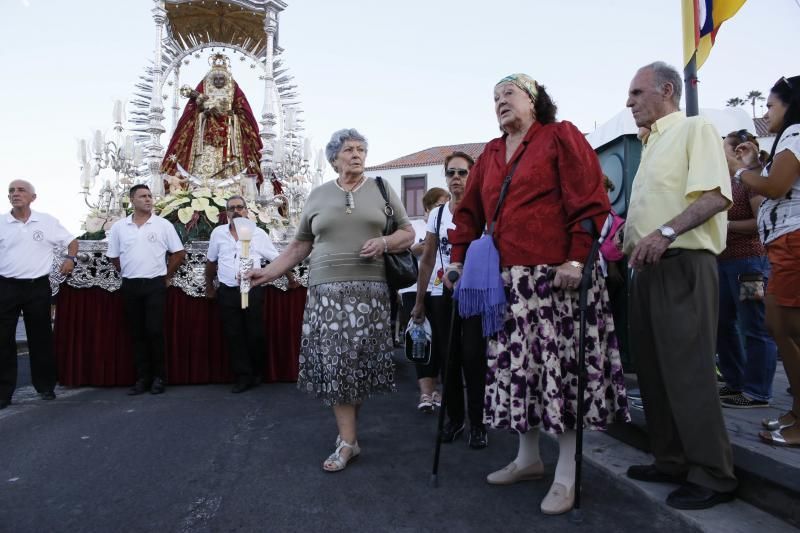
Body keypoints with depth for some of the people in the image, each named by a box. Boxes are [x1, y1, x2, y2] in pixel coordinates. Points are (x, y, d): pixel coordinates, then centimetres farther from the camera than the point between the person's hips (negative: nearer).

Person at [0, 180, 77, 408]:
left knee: (40, 338, 9)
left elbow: (72, 241, 13)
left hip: (38, 287, 0)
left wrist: (70, 258, -4)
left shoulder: (47, 221, 3)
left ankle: (46, 386, 20)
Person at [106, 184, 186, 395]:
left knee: (155, 331, -4)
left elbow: (179, 252, 2)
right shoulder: (119, 227, 5)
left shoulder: (163, 225, 0)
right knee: (137, 333, 7)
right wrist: (129, 274, 9)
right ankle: (142, 378, 15)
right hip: (130, 285, 3)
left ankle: (159, 377, 7)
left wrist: (166, 276, 2)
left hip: (155, 285, -2)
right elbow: (114, 256, 13)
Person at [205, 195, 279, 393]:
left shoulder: (258, 234, 1)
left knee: (255, 334, 0)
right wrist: (209, 286, 20)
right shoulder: (218, 233, 7)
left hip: (252, 290, -2)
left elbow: (278, 259, 6)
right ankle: (243, 377, 13)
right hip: (227, 292, 2)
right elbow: (211, 262, 18)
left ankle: (257, 373, 22)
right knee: (233, 336, 3)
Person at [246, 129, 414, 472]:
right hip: (327, 290, 1)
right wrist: (269, 272, 6)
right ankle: (348, 441, 4)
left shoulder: (382, 190, 10)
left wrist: (384, 243, -10)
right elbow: (300, 245, 14)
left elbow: (408, 233, 10)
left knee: (363, 361, 2)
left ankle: (347, 427, 21)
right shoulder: (318, 195, 13)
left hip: (371, 289, 0)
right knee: (335, 362, -4)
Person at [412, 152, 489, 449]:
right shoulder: (437, 216, 12)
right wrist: (419, 301, 13)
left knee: (472, 356, -4)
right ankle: (454, 418, 23)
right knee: (447, 358, 8)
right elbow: (427, 261, 15)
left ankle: (477, 422, 10)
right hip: (441, 294, 4)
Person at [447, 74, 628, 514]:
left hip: (558, 276, -6)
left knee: (562, 366, -3)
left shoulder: (561, 137, 1)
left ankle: (566, 476, 9)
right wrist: (457, 259, 12)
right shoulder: (490, 154, 18)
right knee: (518, 368, 10)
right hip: (509, 281, 6)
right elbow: (469, 211, 20)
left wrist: (577, 259, -16)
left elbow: (590, 201, -8)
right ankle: (528, 458, 26)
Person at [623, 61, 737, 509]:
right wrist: (633, 241, 13)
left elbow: (717, 196, -18)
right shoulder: (653, 144, 23)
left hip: (683, 265, -9)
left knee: (688, 372, -7)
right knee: (655, 370, 11)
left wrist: (666, 232, -26)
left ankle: (713, 475, 4)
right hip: (650, 268, 9)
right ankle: (672, 460, 22)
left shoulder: (695, 129, -3)